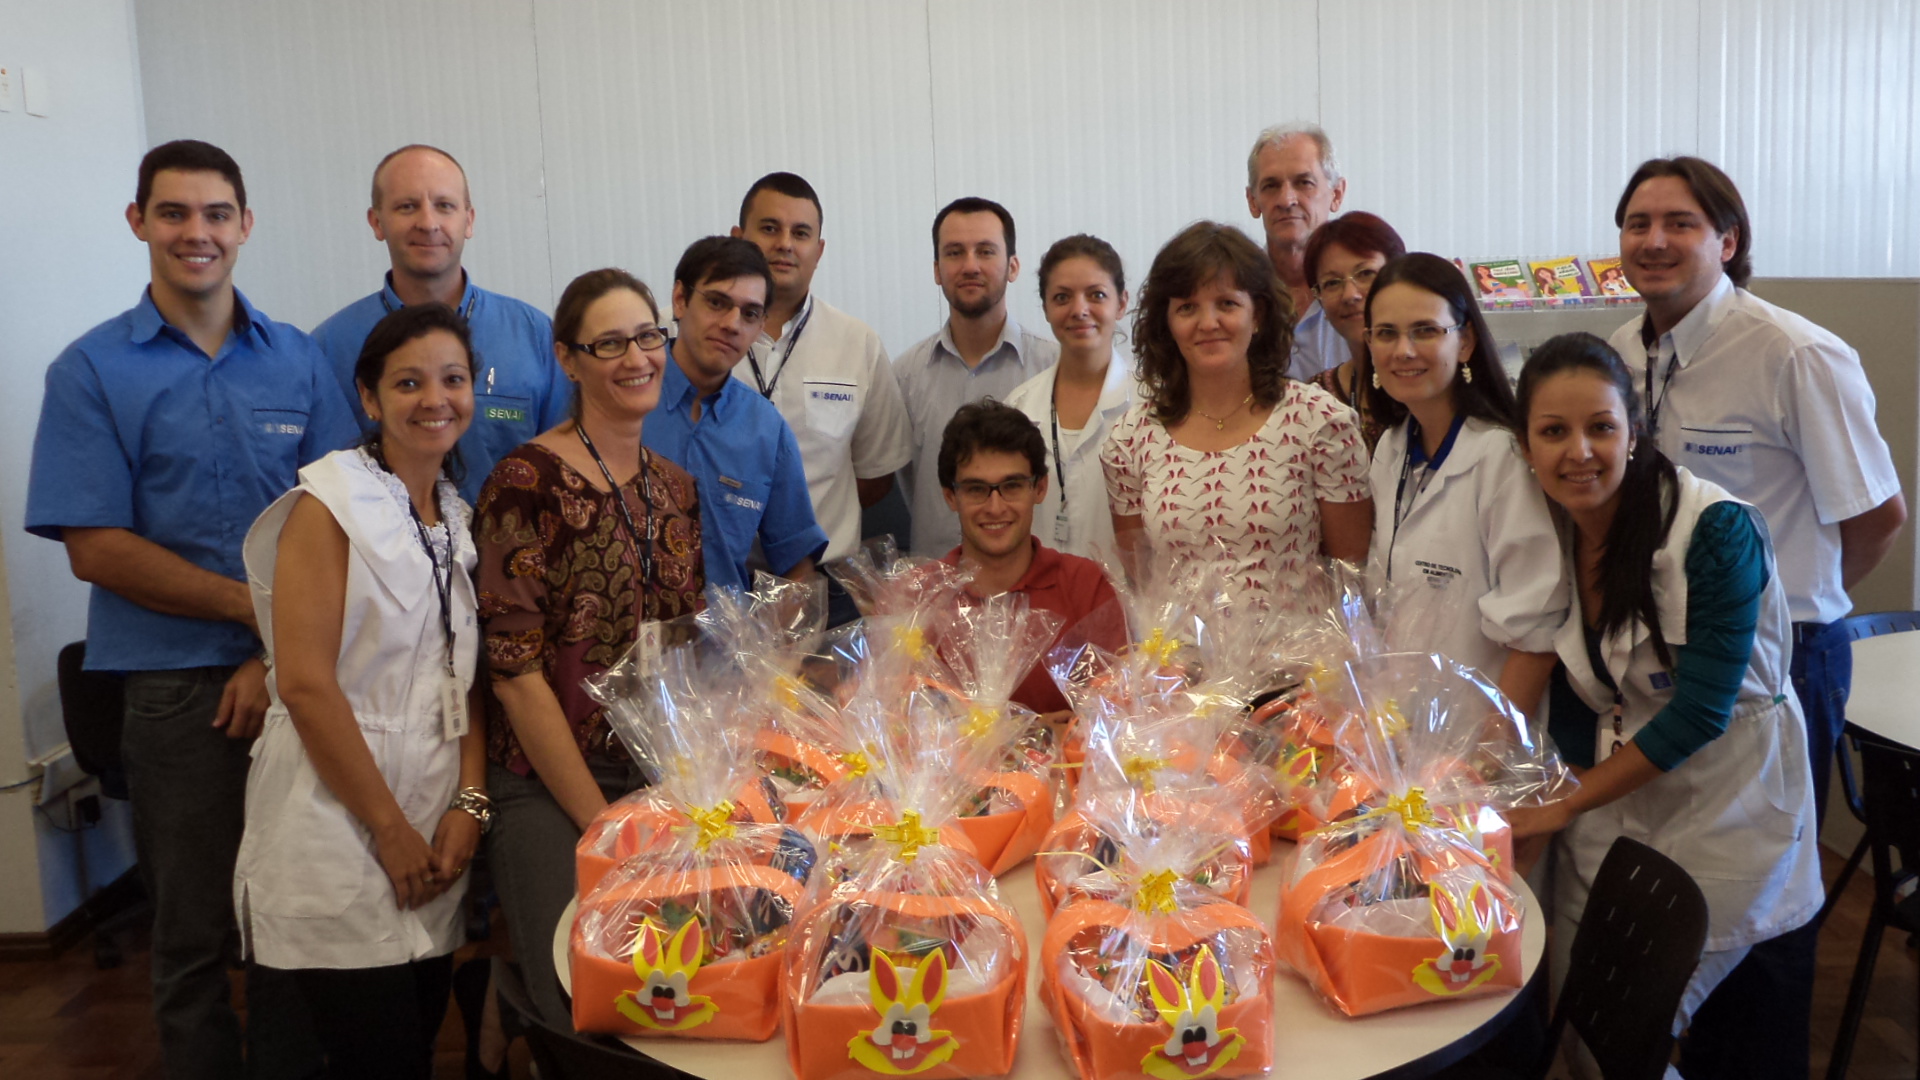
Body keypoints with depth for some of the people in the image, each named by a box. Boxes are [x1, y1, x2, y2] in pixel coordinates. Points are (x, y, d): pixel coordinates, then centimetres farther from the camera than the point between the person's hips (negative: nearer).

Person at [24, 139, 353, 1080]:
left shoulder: (299, 361, 6)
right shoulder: (93, 370, 0)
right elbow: (96, 548, -7)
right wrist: (259, 607, -12)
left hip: (298, 678, 2)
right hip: (174, 686, -2)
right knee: (195, 934, 9)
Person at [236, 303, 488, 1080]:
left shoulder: (460, 516, 11)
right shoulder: (330, 501, -9)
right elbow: (305, 684, -16)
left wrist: (469, 802, -2)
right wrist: (392, 829, -13)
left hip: (435, 821, 6)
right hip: (340, 827, -6)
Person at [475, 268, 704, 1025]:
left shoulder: (676, 488, 10)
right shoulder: (527, 482, -10)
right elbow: (514, 671, -13)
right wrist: (603, 822, -13)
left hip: (664, 784, 5)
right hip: (549, 791, -5)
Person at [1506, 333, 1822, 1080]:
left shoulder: (1715, 529, -21)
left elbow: (1701, 710, -20)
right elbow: (1570, 690, 3)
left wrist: (1567, 804, -14)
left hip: (1722, 813, -5)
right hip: (1613, 793, 5)